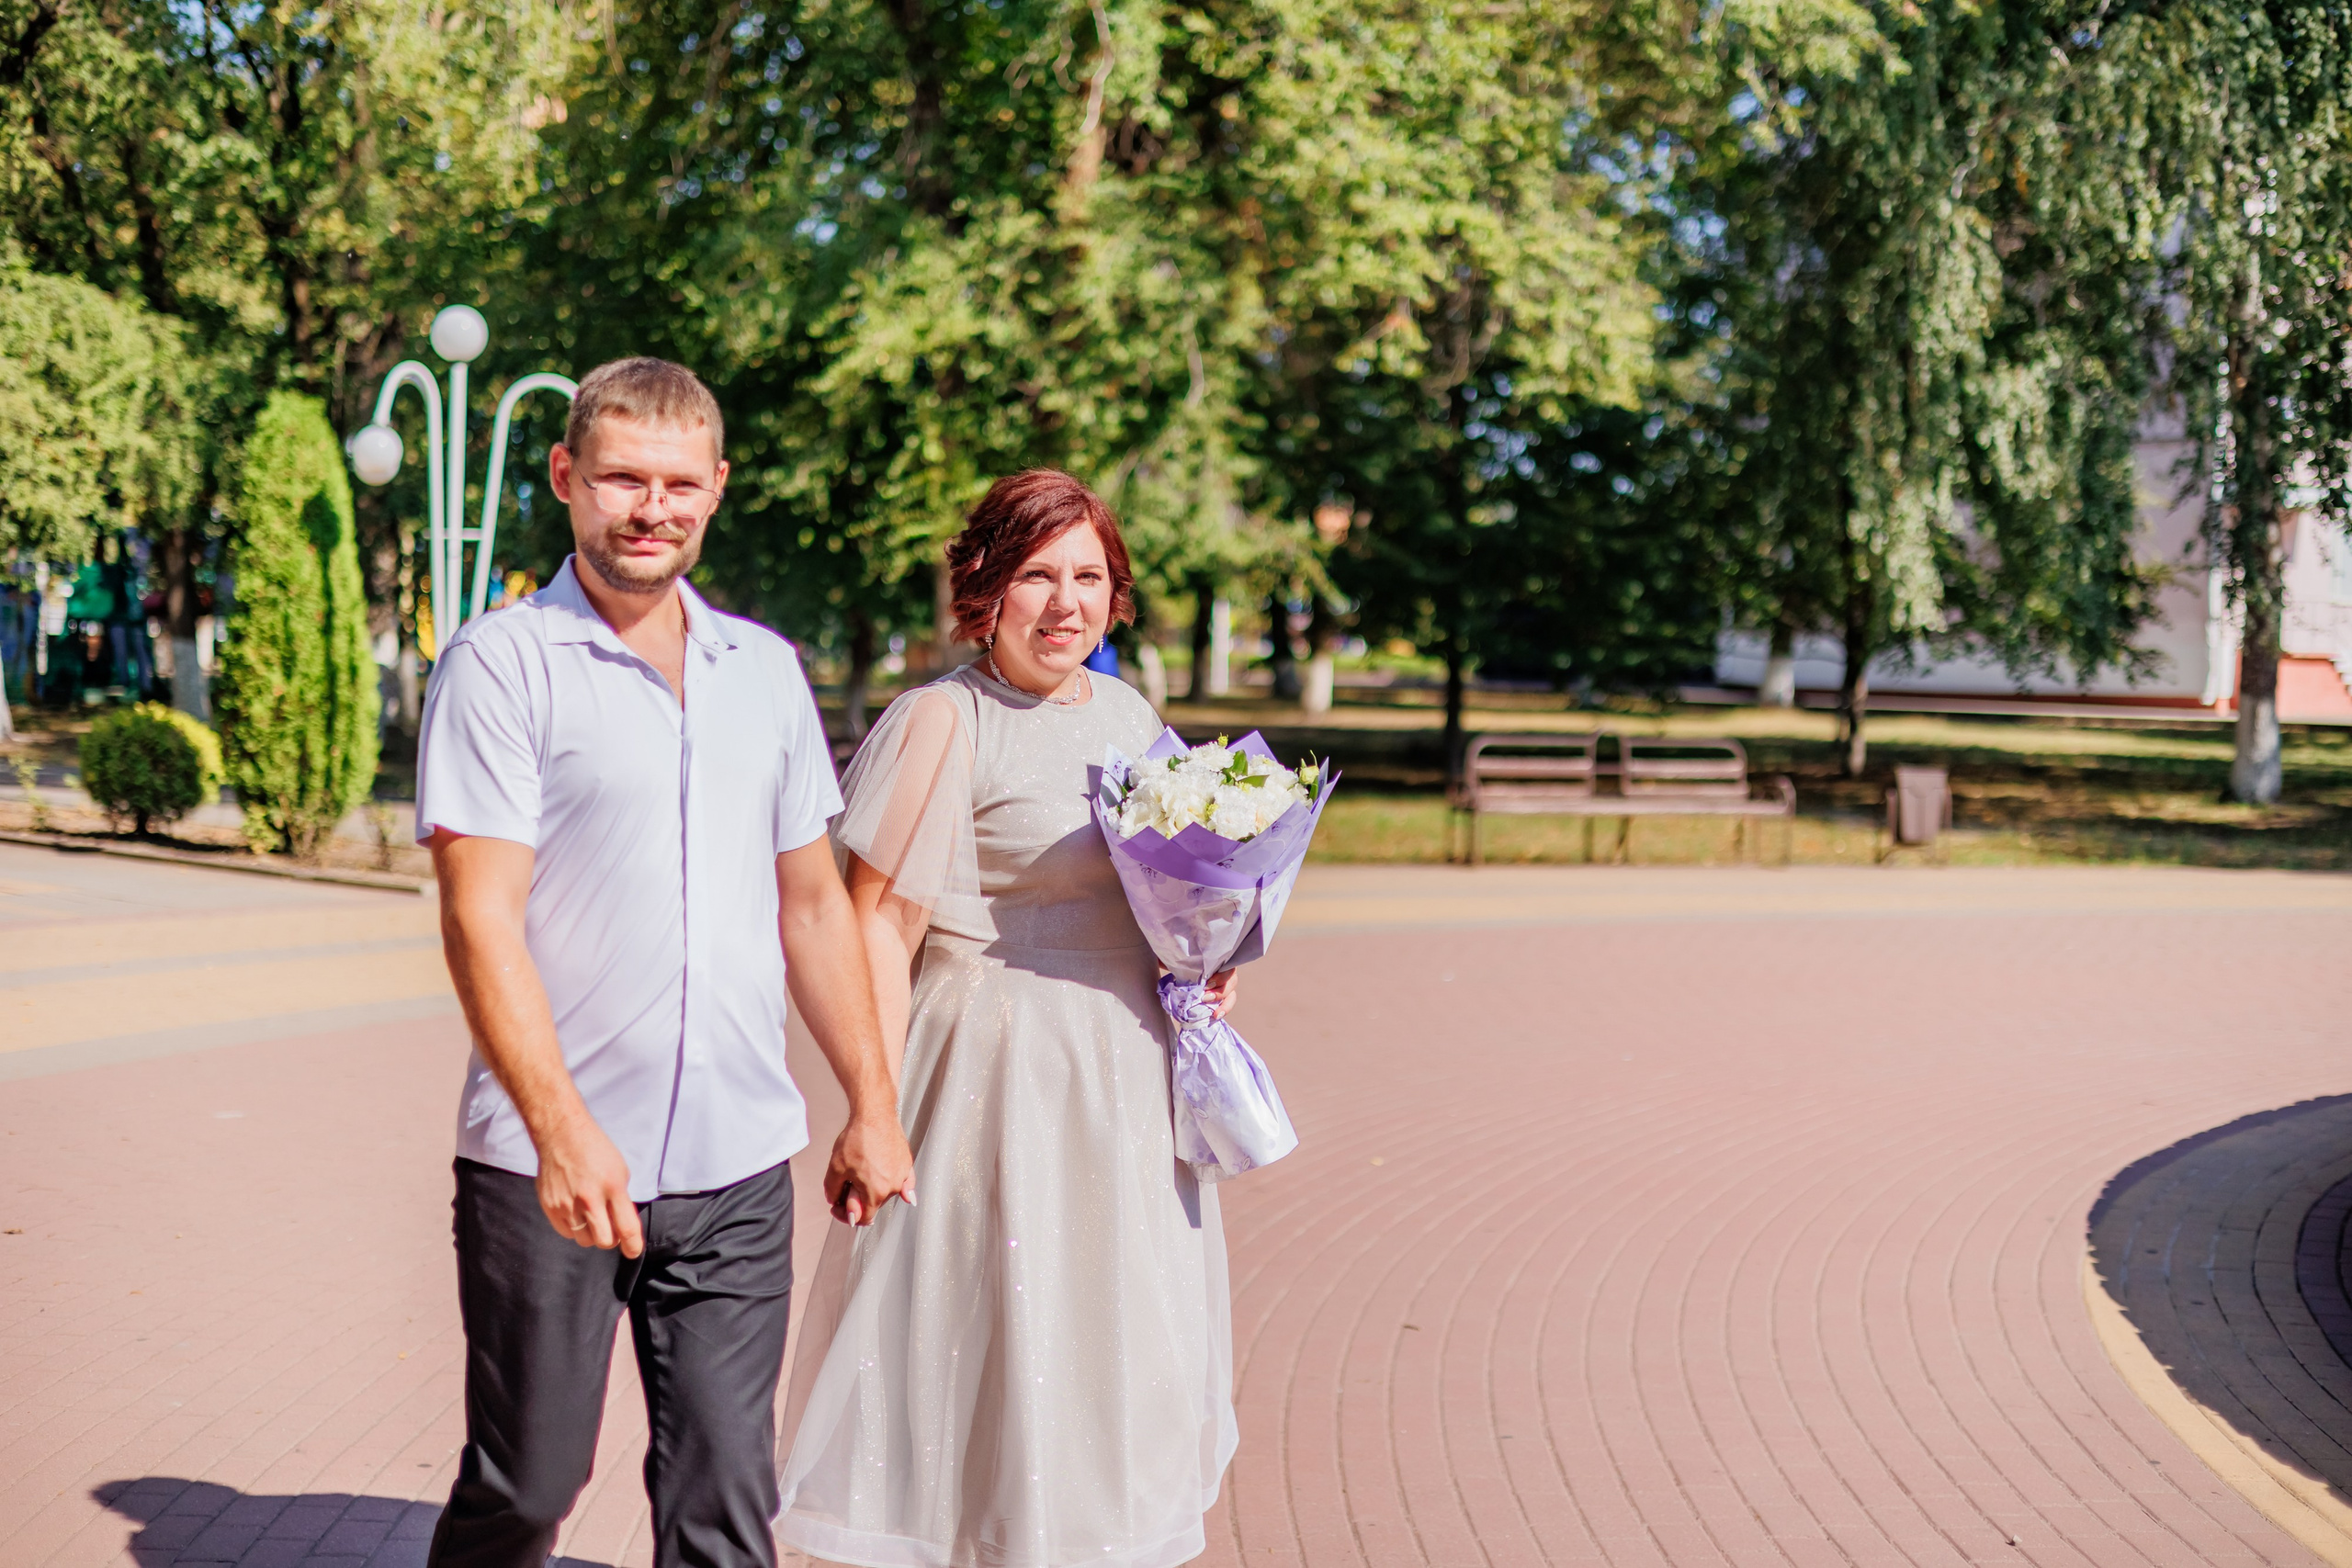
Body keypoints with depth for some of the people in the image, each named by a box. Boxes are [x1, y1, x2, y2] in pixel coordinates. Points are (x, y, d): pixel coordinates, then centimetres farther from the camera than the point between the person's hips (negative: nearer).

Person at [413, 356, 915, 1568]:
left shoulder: (764, 668, 12)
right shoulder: (501, 665, -5)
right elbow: (479, 920, -13)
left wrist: (873, 1102, 14)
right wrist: (561, 1126, -23)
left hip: (739, 1168, 4)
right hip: (549, 1166, -4)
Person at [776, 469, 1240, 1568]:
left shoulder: (1127, 714, 10)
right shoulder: (942, 722, -12)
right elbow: (878, 929, -15)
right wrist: (879, 1114, -19)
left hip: (1122, 1072, 8)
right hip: (999, 1074, -7)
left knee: (1112, 1345, 16)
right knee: (985, 1341, 1)